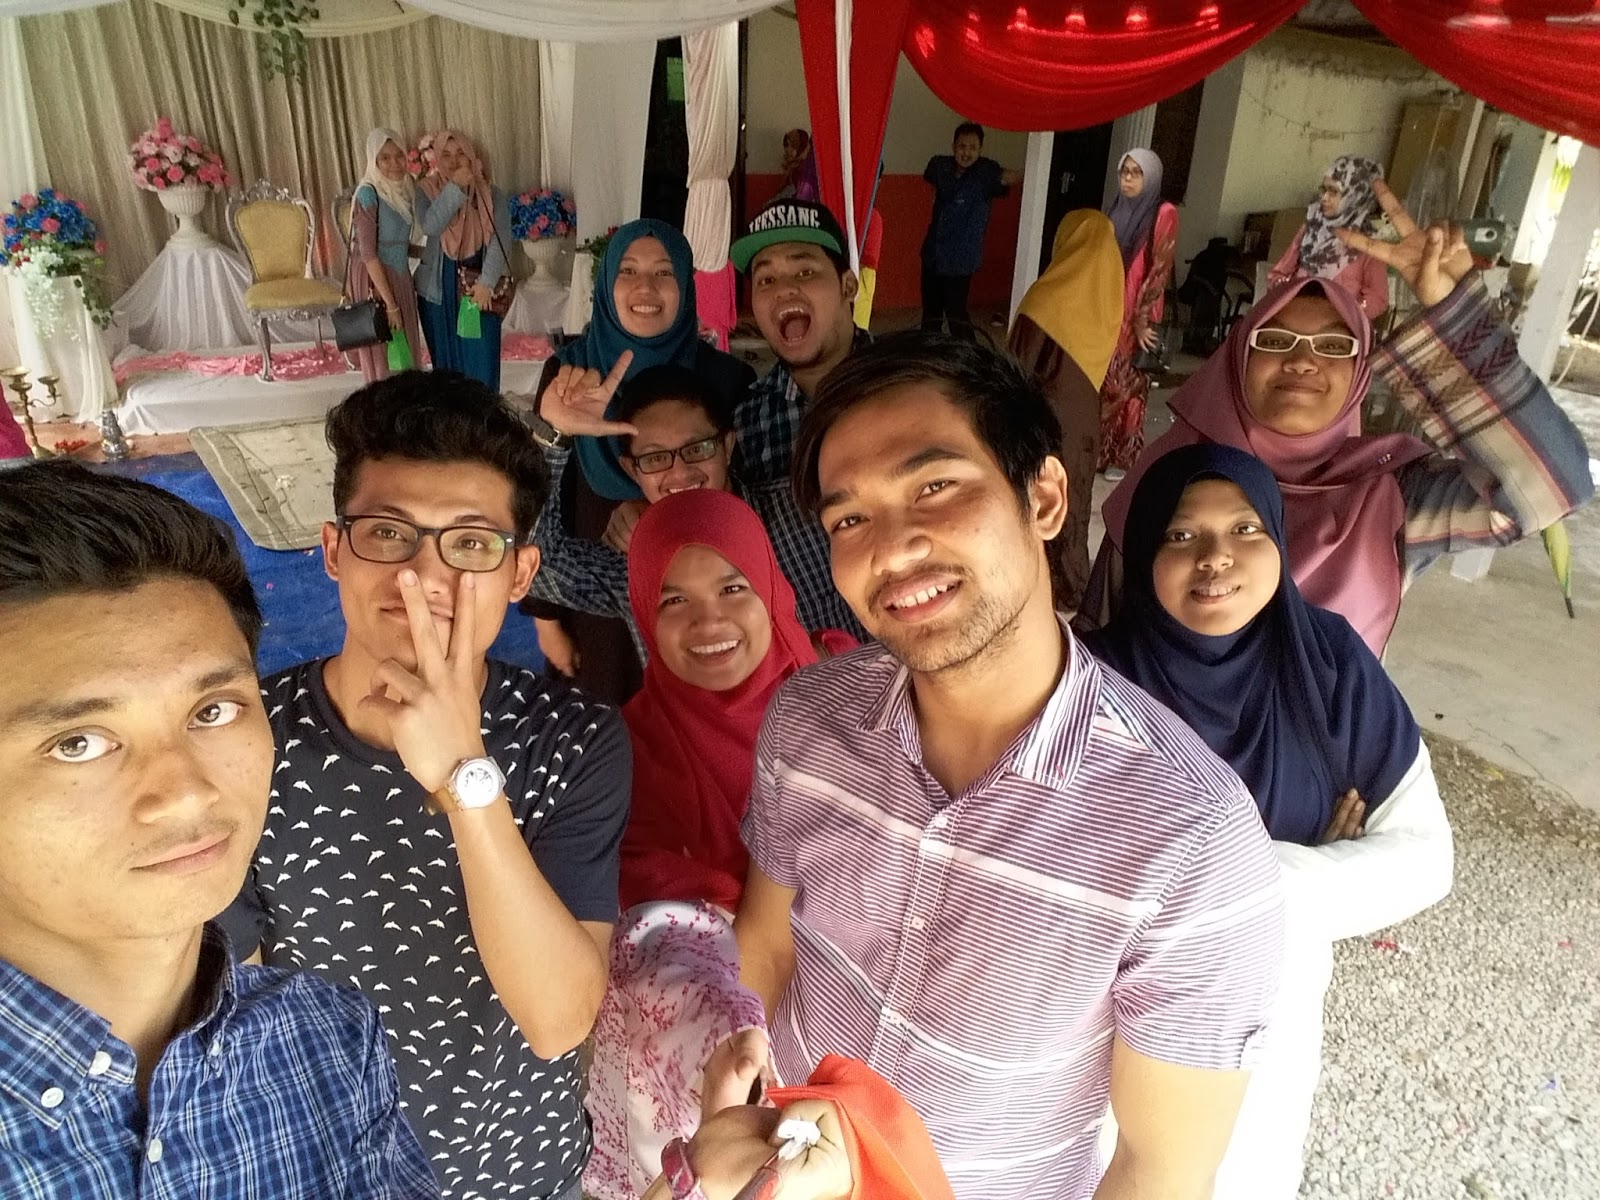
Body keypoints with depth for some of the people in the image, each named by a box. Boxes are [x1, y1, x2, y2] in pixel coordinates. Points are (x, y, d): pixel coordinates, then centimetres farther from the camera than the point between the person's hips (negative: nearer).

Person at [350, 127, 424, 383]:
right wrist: (389, 304, -22)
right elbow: (368, 253, -20)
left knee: (405, 351, 12)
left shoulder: (405, 188, 5)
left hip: (400, 277, 7)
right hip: (374, 279, -7)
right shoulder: (368, 194, -17)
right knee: (383, 357, -1)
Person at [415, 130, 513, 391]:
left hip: (479, 287, -1)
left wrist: (486, 282, -21)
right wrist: (455, 187, -26)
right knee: (446, 358, 8)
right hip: (439, 290, 1)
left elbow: (499, 240, -11)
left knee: (481, 360, 2)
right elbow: (430, 226, -21)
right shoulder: (427, 191, -2)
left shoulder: (492, 194, -3)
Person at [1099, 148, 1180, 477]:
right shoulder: (1115, 211, 12)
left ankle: (1125, 457, 9)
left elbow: (1159, 269, -12)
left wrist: (1143, 319, -16)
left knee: (1126, 385, -1)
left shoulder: (1164, 214, -7)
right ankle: (1098, 449, 20)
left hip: (1135, 315, -6)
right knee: (1100, 381, 8)